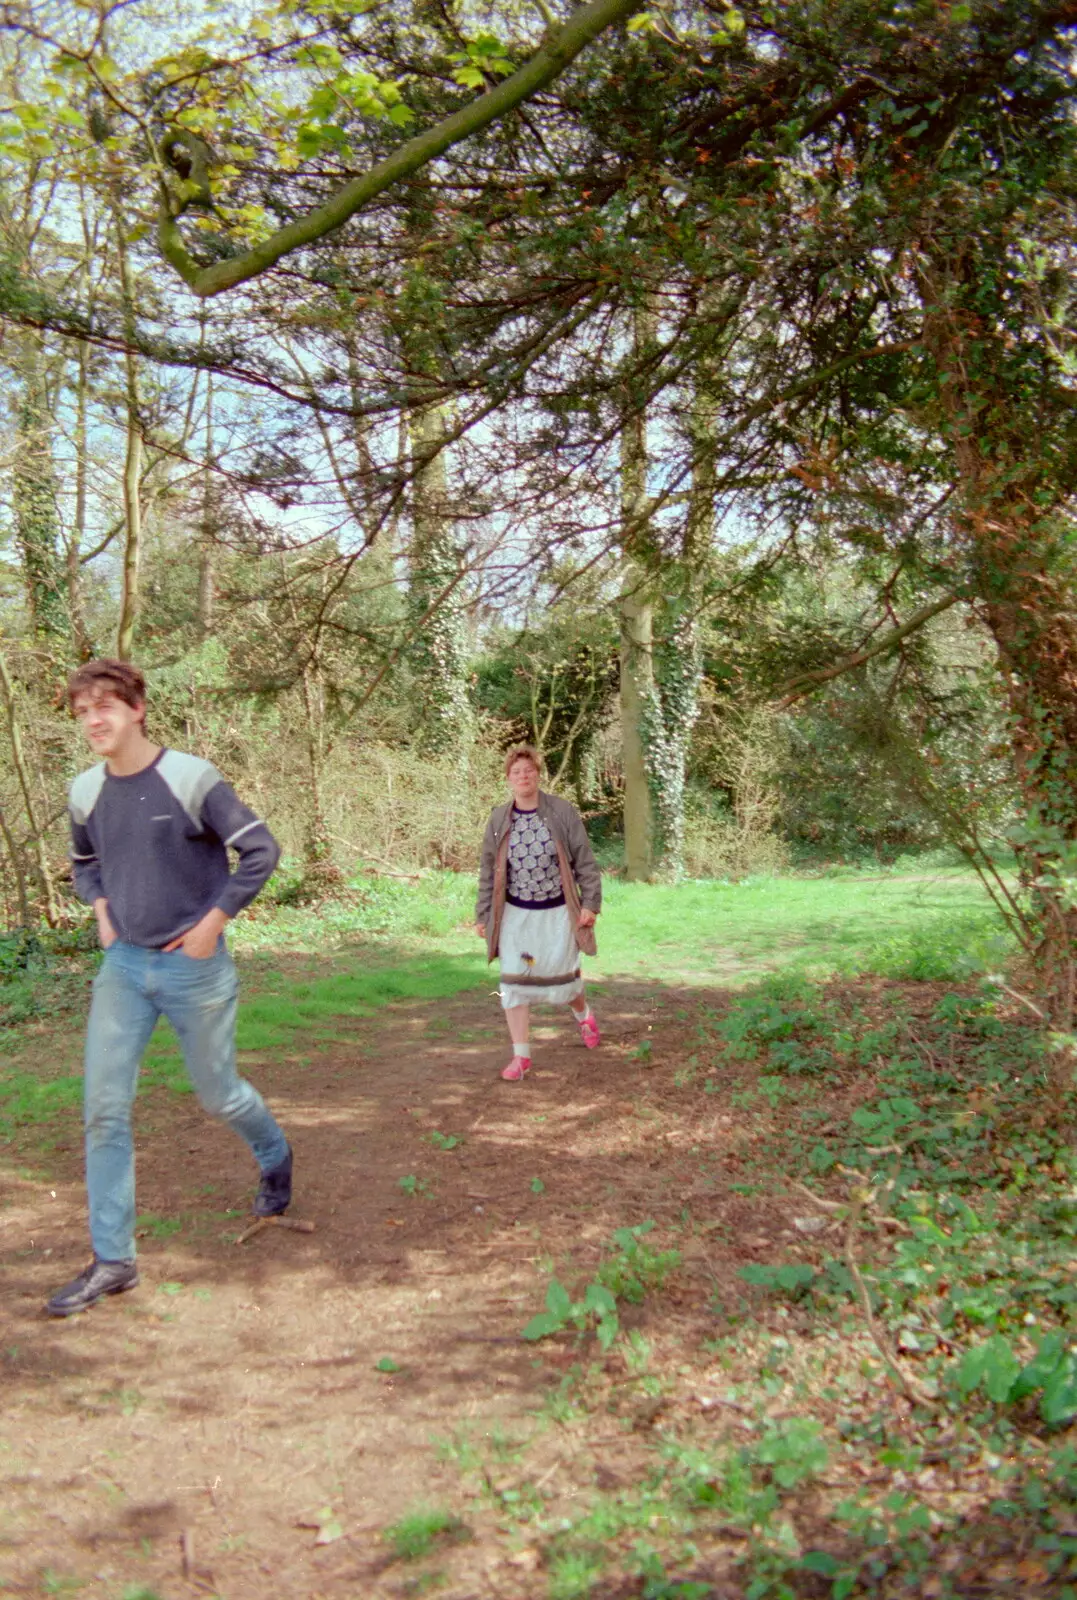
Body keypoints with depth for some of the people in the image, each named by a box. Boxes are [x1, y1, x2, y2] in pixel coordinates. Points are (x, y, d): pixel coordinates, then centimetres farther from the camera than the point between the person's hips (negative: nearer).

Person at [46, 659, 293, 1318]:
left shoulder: (191, 779, -15)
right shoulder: (86, 792, 2)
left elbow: (261, 850, -12)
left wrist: (215, 920, -13)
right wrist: (101, 910, 3)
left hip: (193, 966, -4)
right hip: (123, 967, 5)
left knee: (218, 1095, 10)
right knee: (105, 1108, 0)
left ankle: (276, 1156, 44)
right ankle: (113, 1261, 11)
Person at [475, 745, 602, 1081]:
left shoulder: (562, 813, -9)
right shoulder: (499, 820, -2)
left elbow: (584, 861, -5)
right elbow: (488, 872, 4)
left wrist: (590, 903, -8)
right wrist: (482, 915, 5)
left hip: (557, 913, -2)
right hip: (515, 914, 2)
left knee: (560, 978, 7)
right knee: (514, 983, -2)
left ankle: (584, 1015, 42)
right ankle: (521, 1056, 9)